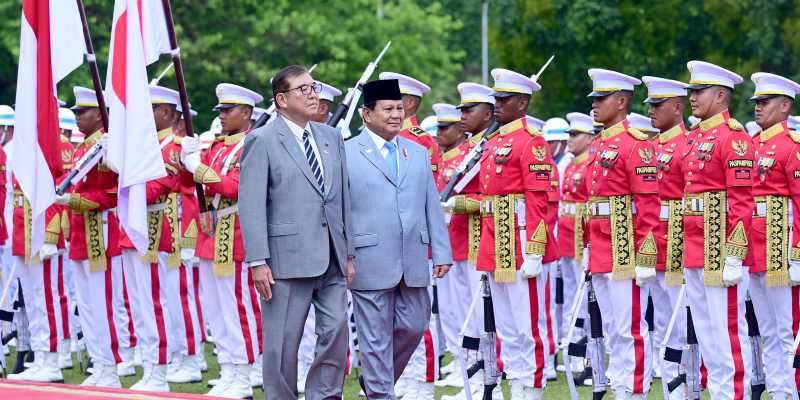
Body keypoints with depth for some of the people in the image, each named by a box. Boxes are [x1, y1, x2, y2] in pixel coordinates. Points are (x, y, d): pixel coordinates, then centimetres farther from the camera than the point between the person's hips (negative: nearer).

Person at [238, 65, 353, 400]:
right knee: (283, 342, 2)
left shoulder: (331, 137, 13)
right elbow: (251, 206, -9)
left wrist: (348, 254, 12)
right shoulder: (262, 141, -5)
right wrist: (258, 262, -15)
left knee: (336, 332, 3)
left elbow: (343, 198, 15)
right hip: (288, 259, -5)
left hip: (331, 260, 5)